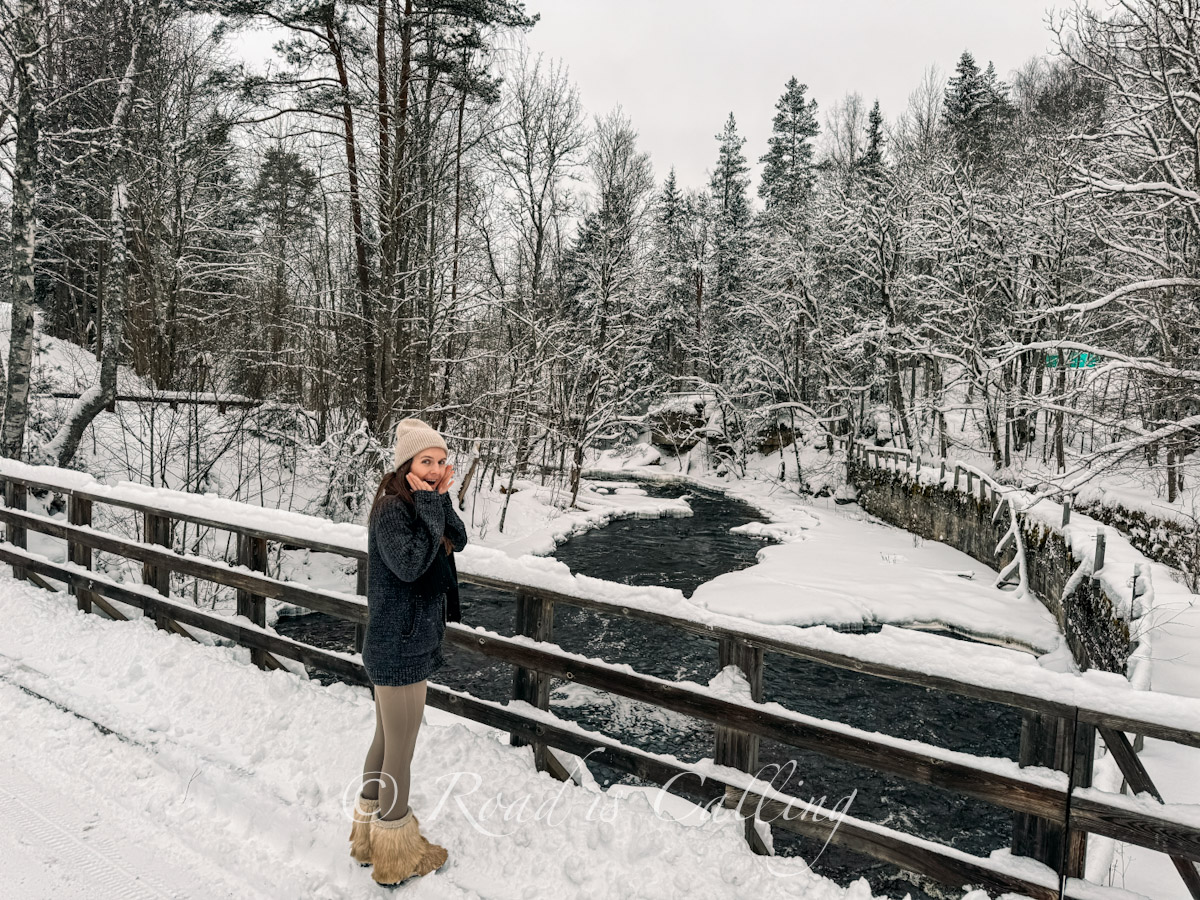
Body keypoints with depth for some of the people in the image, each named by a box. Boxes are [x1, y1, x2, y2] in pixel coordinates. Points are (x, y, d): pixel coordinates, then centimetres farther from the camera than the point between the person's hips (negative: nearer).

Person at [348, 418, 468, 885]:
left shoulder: (418, 503, 6)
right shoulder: (392, 509, -21)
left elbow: (458, 540, 1)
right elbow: (409, 565, -32)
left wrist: (442, 500, -12)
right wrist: (430, 506, -27)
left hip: (406, 643, 10)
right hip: (400, 649, -10)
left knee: (386, 739, 22)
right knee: (400, 751, 6)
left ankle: (370, 836, 41)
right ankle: (396, 852, 25)